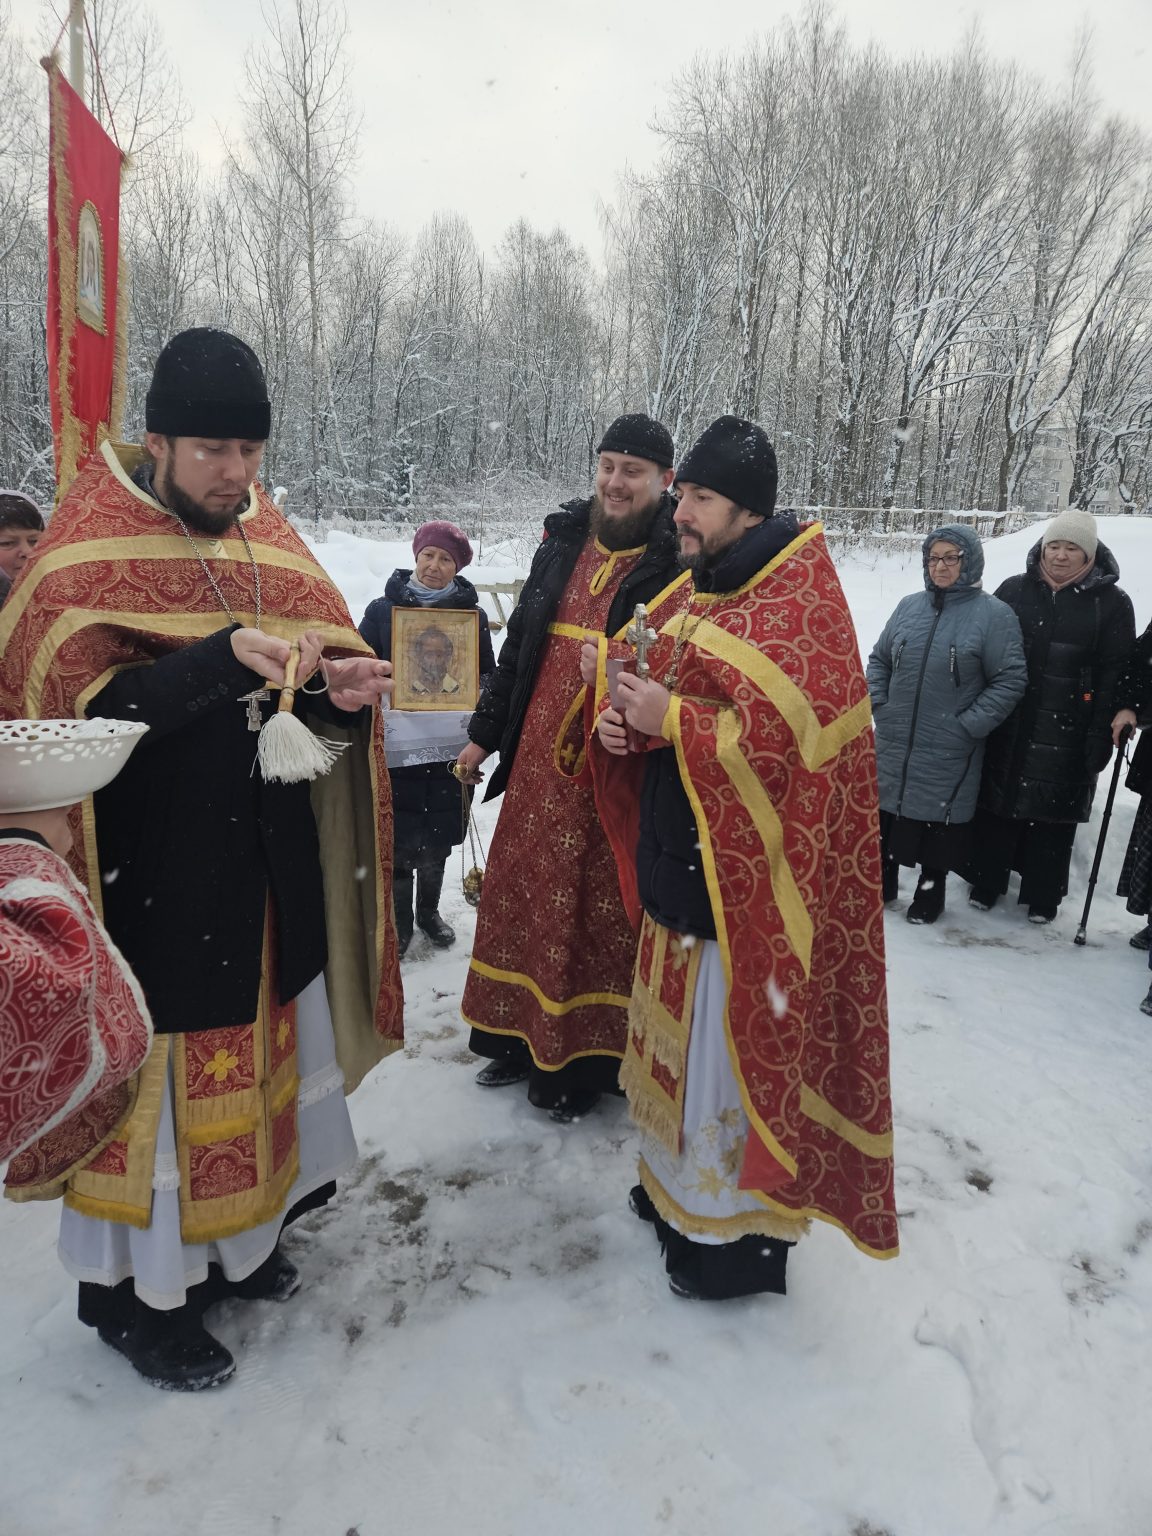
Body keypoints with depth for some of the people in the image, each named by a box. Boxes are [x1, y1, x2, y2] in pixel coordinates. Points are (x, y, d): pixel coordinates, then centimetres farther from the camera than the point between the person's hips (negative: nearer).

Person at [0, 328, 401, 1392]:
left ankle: (233, 1234, 40)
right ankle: (135, 1286, 28)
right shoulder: (89, 551, -8)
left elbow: (322, 651, 10)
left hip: (265, 866, 6)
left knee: (257, 1048, 17)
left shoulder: (267, 539, 9)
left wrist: (342, 689, -13)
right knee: (163, 1069, 5)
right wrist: (220, 660, -31)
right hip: (156, 878, -6)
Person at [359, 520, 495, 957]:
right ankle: (400, 920, 23)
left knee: (437, 838, 12)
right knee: (399, 838, 3)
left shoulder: (473, 614, 5)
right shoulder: (382, 609, 2)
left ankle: (429, 911, 34)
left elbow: (488, 675, 12)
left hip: (450, 747, 2)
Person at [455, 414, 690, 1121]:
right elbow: (519, 645, 15)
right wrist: (486, 732, 18)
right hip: (539, 764, 6)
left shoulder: (682, 561, -10)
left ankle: (583, 1062, 27)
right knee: (521, 895, 16)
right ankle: (521, 1038, 36)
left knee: (597, 914, 6)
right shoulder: (564, 544, 9)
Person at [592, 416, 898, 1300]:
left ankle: (744, 1232, 25)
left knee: (737, 1046, 4)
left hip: (749, 875, -8)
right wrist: (626, 723, -1)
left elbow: (791, 741, -24)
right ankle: (683, 1185, 41)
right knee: (685, 1035, 20)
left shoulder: (801, 602, -14)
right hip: (688, 861, 9)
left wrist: (671, 721, -20)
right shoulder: (705, 593, 12)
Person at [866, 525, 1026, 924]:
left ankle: (931, 888, 27)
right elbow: (879, 659, 15)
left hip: (948, 753, -4)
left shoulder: (994, 614, -6)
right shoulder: (909, 606, 6)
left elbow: (1011, 680, -8)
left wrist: (968, 725, -13)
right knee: (884, 810, 12)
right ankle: (883, 881, 30)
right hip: (893, 744, 4)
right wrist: (878, 705, 3)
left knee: (939, 817, 8)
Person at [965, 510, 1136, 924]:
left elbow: (1115, 674, -3)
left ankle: (1042, 896, 22)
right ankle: (985, 883, 23)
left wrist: (1101, 737, -9)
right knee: (996, 805, 7)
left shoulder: (1111, 603, 0)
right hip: (1005, 729, 2)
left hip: (1065, 738, -1)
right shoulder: (1013, 591, 5)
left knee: (1053, 815, 7)